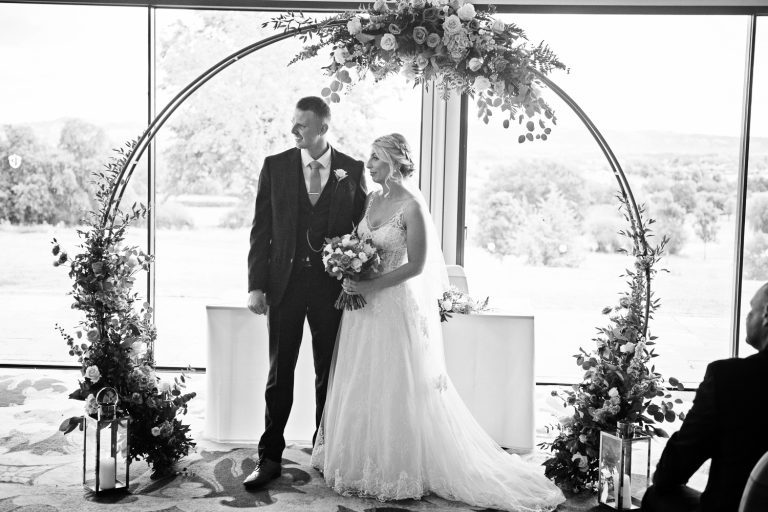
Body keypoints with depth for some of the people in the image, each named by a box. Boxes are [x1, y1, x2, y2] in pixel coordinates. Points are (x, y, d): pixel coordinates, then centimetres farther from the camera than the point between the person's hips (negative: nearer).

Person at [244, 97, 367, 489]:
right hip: (285, 282, 0)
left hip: (333, 285, 0)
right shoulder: (275, 166, 2)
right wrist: (256, 286, -4)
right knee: (279, 373, 5)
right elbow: (261, 230, 2)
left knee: (329, 375, 10)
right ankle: (270, 457, 15)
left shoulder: (352, 170, 2)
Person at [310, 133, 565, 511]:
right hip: (365, 308, 8)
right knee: (360, 387, 13)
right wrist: (351, 275, 0)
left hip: (394, 306, -7)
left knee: (395, 389, 2)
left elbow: (416, 265, -16)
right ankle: (364, 464, 28)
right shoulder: (372, 199, 8)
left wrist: (370, 286, -18)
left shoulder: (412, 206, -14)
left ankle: (397, 471, 17)